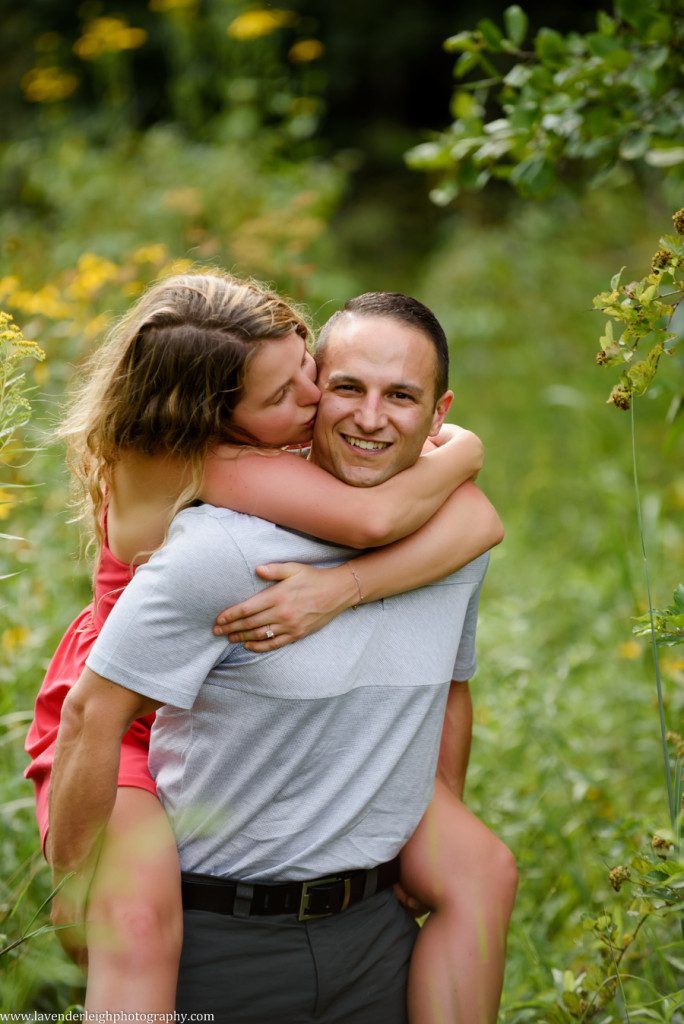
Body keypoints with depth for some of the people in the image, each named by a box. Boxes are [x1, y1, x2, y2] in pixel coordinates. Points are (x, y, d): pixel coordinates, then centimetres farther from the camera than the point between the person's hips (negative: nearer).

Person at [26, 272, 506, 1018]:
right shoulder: (178, 458, -30)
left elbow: (478, 520, -22)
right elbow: (375, 519, -39)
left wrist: (341, 587, -37)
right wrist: (461, 450, -18)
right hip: (122, 727, -6)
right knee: (141, 917, -37)